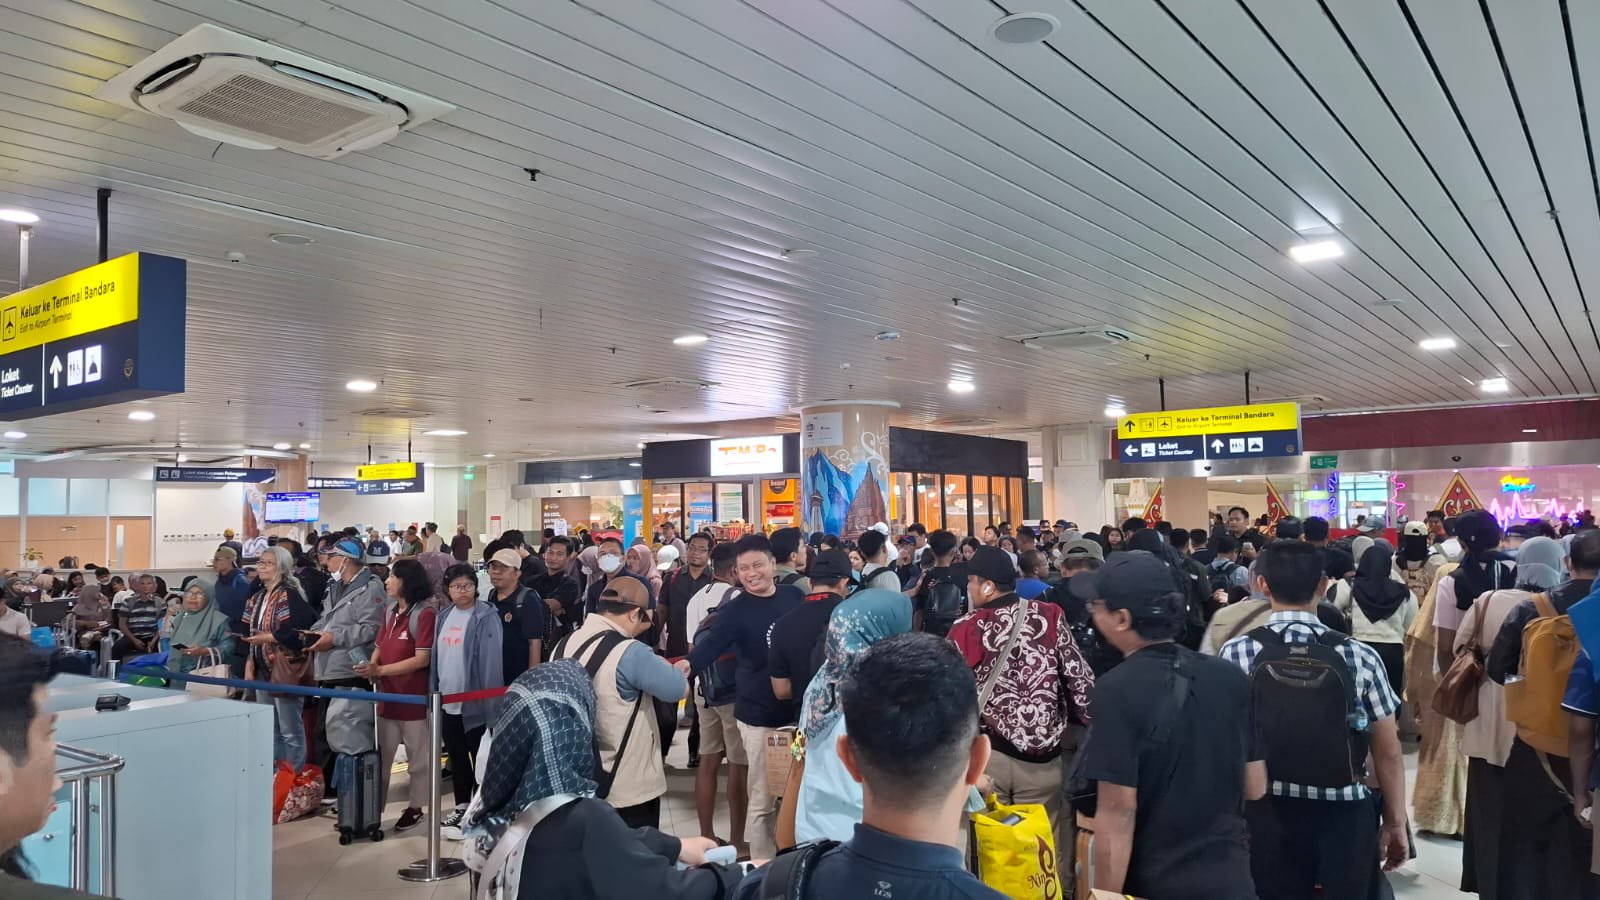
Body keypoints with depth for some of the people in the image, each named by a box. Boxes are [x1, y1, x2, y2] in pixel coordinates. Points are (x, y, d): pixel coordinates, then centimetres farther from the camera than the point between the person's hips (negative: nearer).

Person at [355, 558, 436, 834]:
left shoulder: (425, 614, -14)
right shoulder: (389, 612, 10)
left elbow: (422, 659, -18)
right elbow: (380, 647, 17)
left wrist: (380, 670, -19)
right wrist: (371, 668, -6)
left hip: (414, 697, -7)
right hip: (387, 694, 7)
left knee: (418, 756, 8)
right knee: (381, 754, 14)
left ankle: (415, 807, 20)